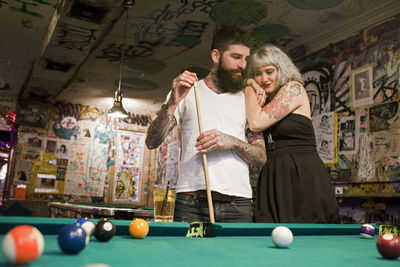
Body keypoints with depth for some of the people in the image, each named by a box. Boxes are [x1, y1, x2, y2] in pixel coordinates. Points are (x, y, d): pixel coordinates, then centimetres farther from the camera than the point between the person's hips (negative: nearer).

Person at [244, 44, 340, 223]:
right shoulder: (266, 100, 20)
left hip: (303, 176, -6)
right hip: (273, 179, 7)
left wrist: (249, 88, 0)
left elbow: (257, 123, -14)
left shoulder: (294, 88, -2)